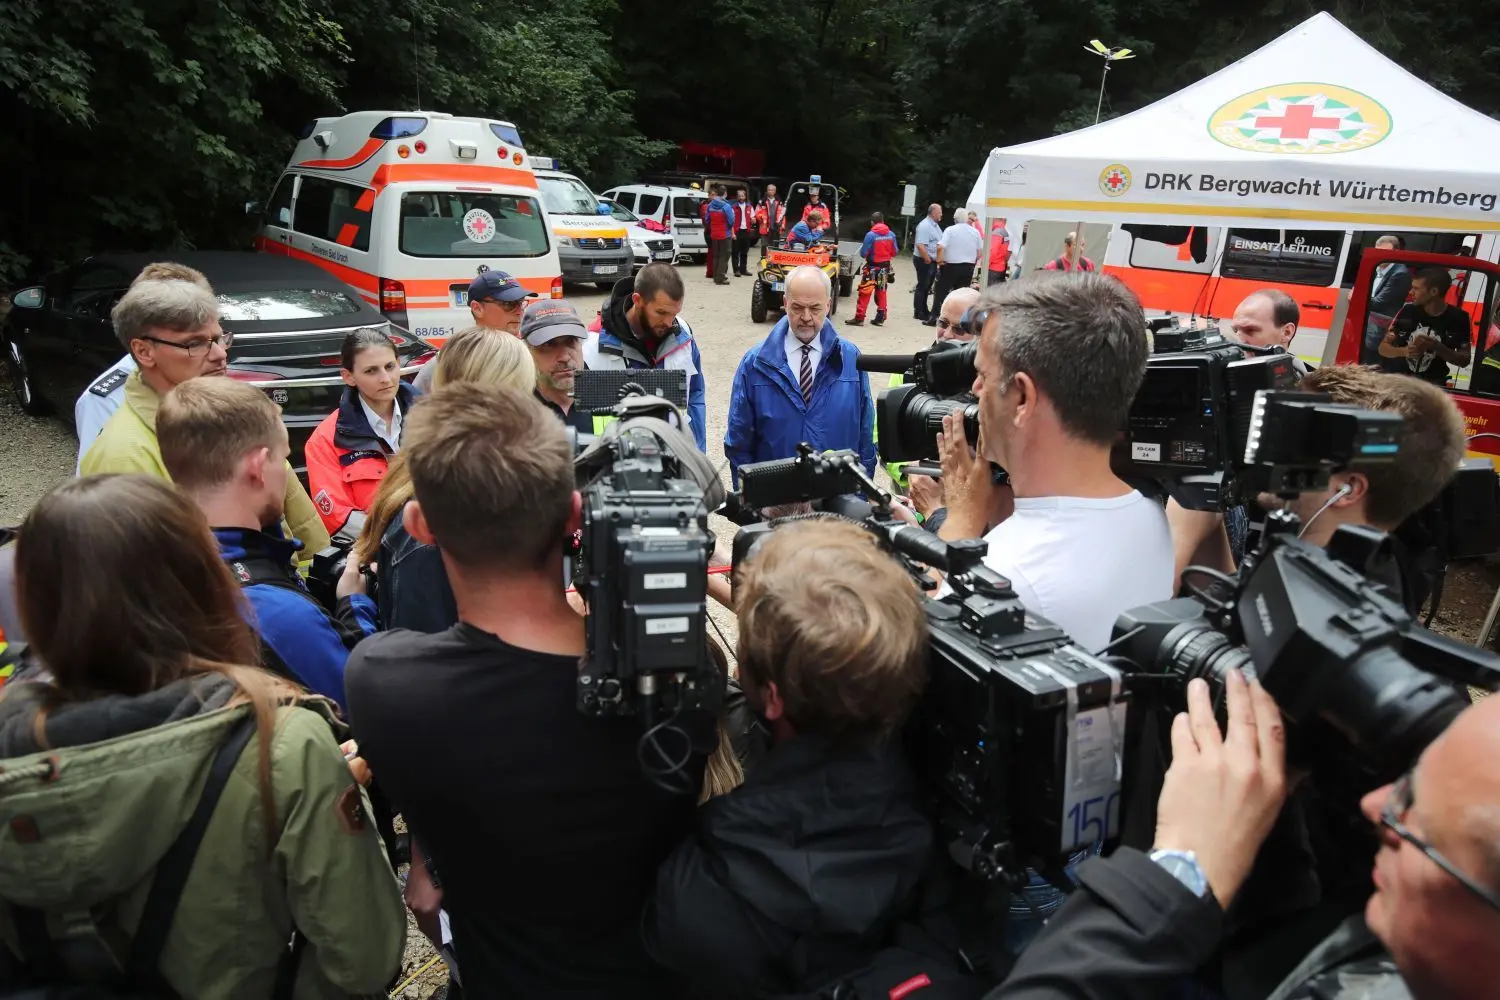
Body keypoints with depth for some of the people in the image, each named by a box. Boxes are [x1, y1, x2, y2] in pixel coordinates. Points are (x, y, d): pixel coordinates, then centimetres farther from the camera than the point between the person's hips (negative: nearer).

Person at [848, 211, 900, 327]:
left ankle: (859, 318, -3)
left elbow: (863, 253, -15)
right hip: (885, 267, 5)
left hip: (872, 267, -5)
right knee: (881, 292, 15)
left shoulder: (870, 235, -16)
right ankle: (880, 318, 18)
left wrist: (862, 250, 8)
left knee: (865, 292, -1)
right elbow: (895, 252, 5)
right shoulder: (891, 235, -2)